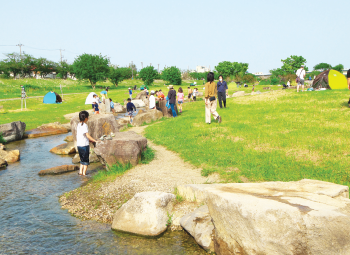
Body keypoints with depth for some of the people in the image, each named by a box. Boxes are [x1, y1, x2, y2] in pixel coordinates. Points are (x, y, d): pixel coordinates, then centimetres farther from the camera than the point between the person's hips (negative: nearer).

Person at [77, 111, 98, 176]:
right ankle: (84, 173, 5)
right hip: (84, 145, -7)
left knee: (82, 159, 18)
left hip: (78, 145, 7)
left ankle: (80, 172, 15)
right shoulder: (84, 125, -14)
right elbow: (87, 136, -19)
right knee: (86, 160, 3)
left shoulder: (78, 125, 10)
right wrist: (95, 141, -14)